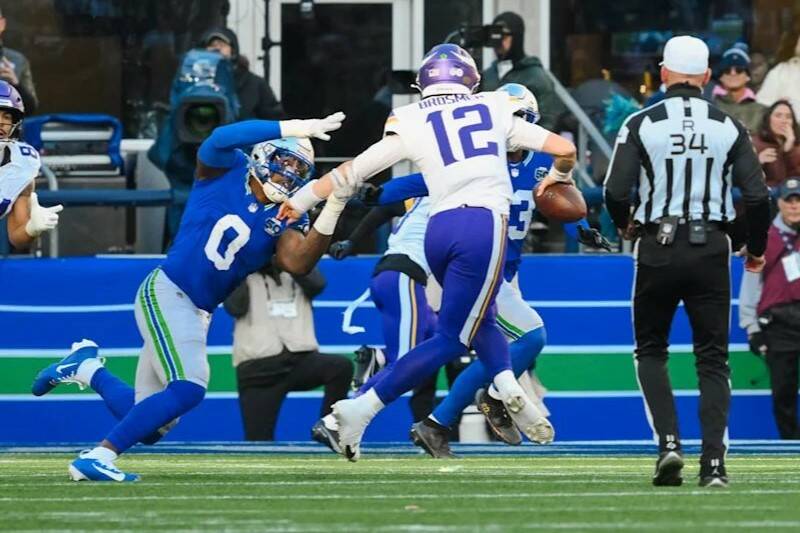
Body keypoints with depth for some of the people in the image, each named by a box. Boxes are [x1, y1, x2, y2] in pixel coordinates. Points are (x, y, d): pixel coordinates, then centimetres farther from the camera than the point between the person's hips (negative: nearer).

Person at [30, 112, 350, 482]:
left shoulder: (282, 220, 8)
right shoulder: (226, 169, -3)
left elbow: (298, 263, -11)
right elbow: (221, 138, -25)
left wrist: (332, 210, -20)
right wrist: (292, 129, -30)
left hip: (197, 313, 7)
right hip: (165, 293, -7)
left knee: (148, 426, 8)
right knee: (188, 389, -24)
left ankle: (86, 367, 32)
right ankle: (98, 457, -17)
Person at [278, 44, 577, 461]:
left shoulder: (411, 124, 13)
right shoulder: (495, 110, 14)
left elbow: (353, 170, 12)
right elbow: (564, 149, 15)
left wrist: (302, 200, 24)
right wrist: (558, 176, 36)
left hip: (438, 230, 3)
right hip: (485, 224, -3)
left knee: (478, 318, 25)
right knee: (451, 339, 1)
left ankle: (506, 385, -2)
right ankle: (363, 408, -11)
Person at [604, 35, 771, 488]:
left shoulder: (642, 124, -5)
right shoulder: (728, 127, 0)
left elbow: (616, 192, -9)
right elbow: (758, 196, -2)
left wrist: (626, 224, 14)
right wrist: (756, 249, 16)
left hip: (658, 247, -1)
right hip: (710, 248, 1)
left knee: (651, 350, 15)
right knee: (713, 358, 8)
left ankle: (668, 442, -4)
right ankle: (714, 462, -2)